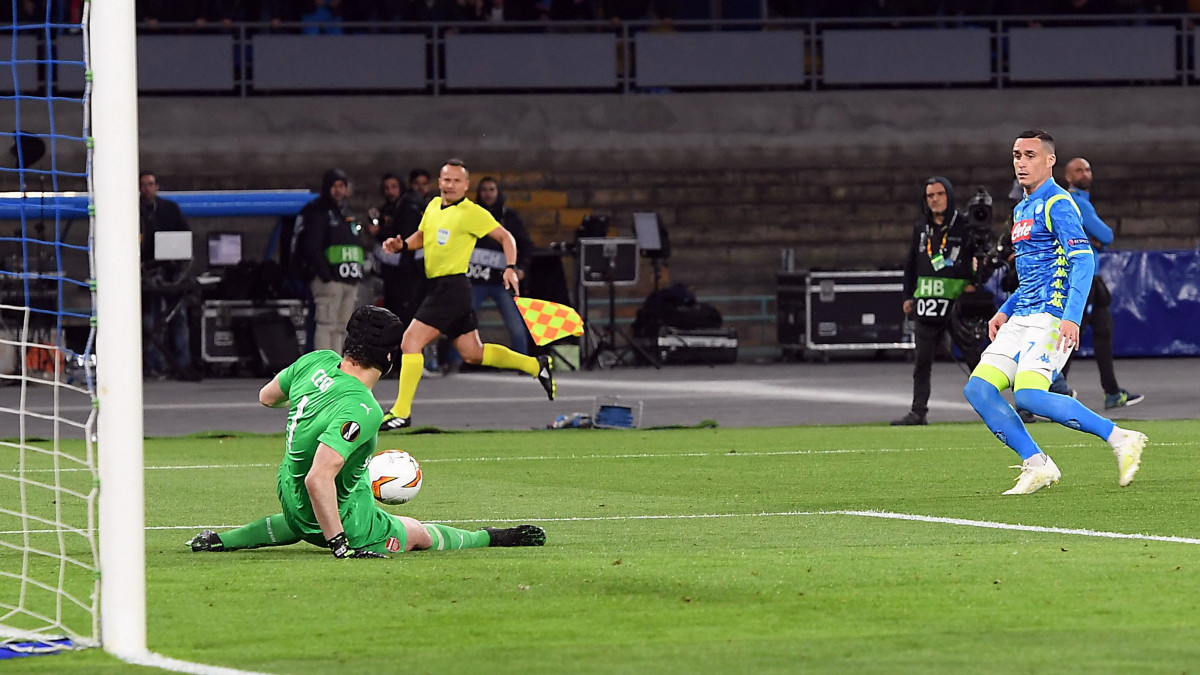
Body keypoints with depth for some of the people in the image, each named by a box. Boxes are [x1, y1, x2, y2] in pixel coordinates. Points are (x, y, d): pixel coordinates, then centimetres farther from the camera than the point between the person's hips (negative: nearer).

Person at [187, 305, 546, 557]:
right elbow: (319, 478, -42)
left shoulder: (317, 362, -13)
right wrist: (341, 546, -35)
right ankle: (491, 537, 37)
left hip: (290, 497, 7)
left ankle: (222, 540, 31)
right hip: (347, 521, -7)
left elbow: (267, 397, 7)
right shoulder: (360, 410, -36)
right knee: (419, 533, 16)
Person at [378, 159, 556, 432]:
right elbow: (422, 235, 29)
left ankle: (401, 412, -12)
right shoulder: (433, 206, 13)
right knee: (473, 354, 15)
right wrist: (402, 244, 8)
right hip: (438, 285, 9)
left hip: (452, 285, -9)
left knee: (410, 342, -14)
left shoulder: (472, 213, -9)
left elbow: (505, 237, -4)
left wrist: (510, 268, -17)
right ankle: (536, 366, 28)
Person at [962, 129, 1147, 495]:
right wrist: (1005, 311, 22)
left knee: (1028, 395, -25)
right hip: (1020, 320, 9)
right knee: (977, 389, -4)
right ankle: (1037, 466, 1)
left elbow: (1083, 260, -19)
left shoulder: (1057, 204, -9)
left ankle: (1119, 439, -13)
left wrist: (1071, 317, -29)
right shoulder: (1022, 210, 20)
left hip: (1050, 319, -9)